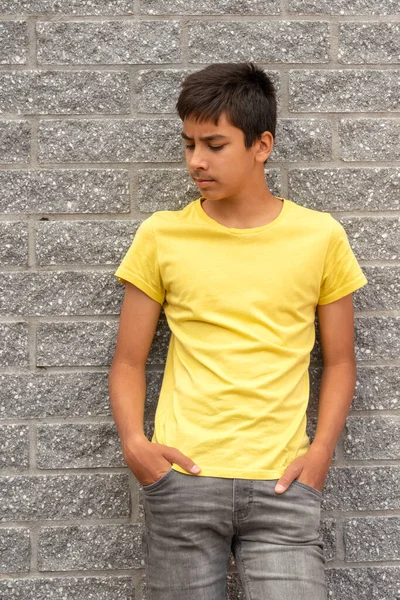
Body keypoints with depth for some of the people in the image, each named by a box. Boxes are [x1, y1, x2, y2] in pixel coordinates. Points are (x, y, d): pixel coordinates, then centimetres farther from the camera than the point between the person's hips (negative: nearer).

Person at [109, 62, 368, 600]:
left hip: (281, 484, 0)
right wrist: (133, 442, -9)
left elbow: (339, 360, 10)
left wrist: (321, 450, -4)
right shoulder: (161, 236, 3)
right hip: (181, 480, 1)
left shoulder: (320, 236, 3)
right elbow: (129, 360, 7)